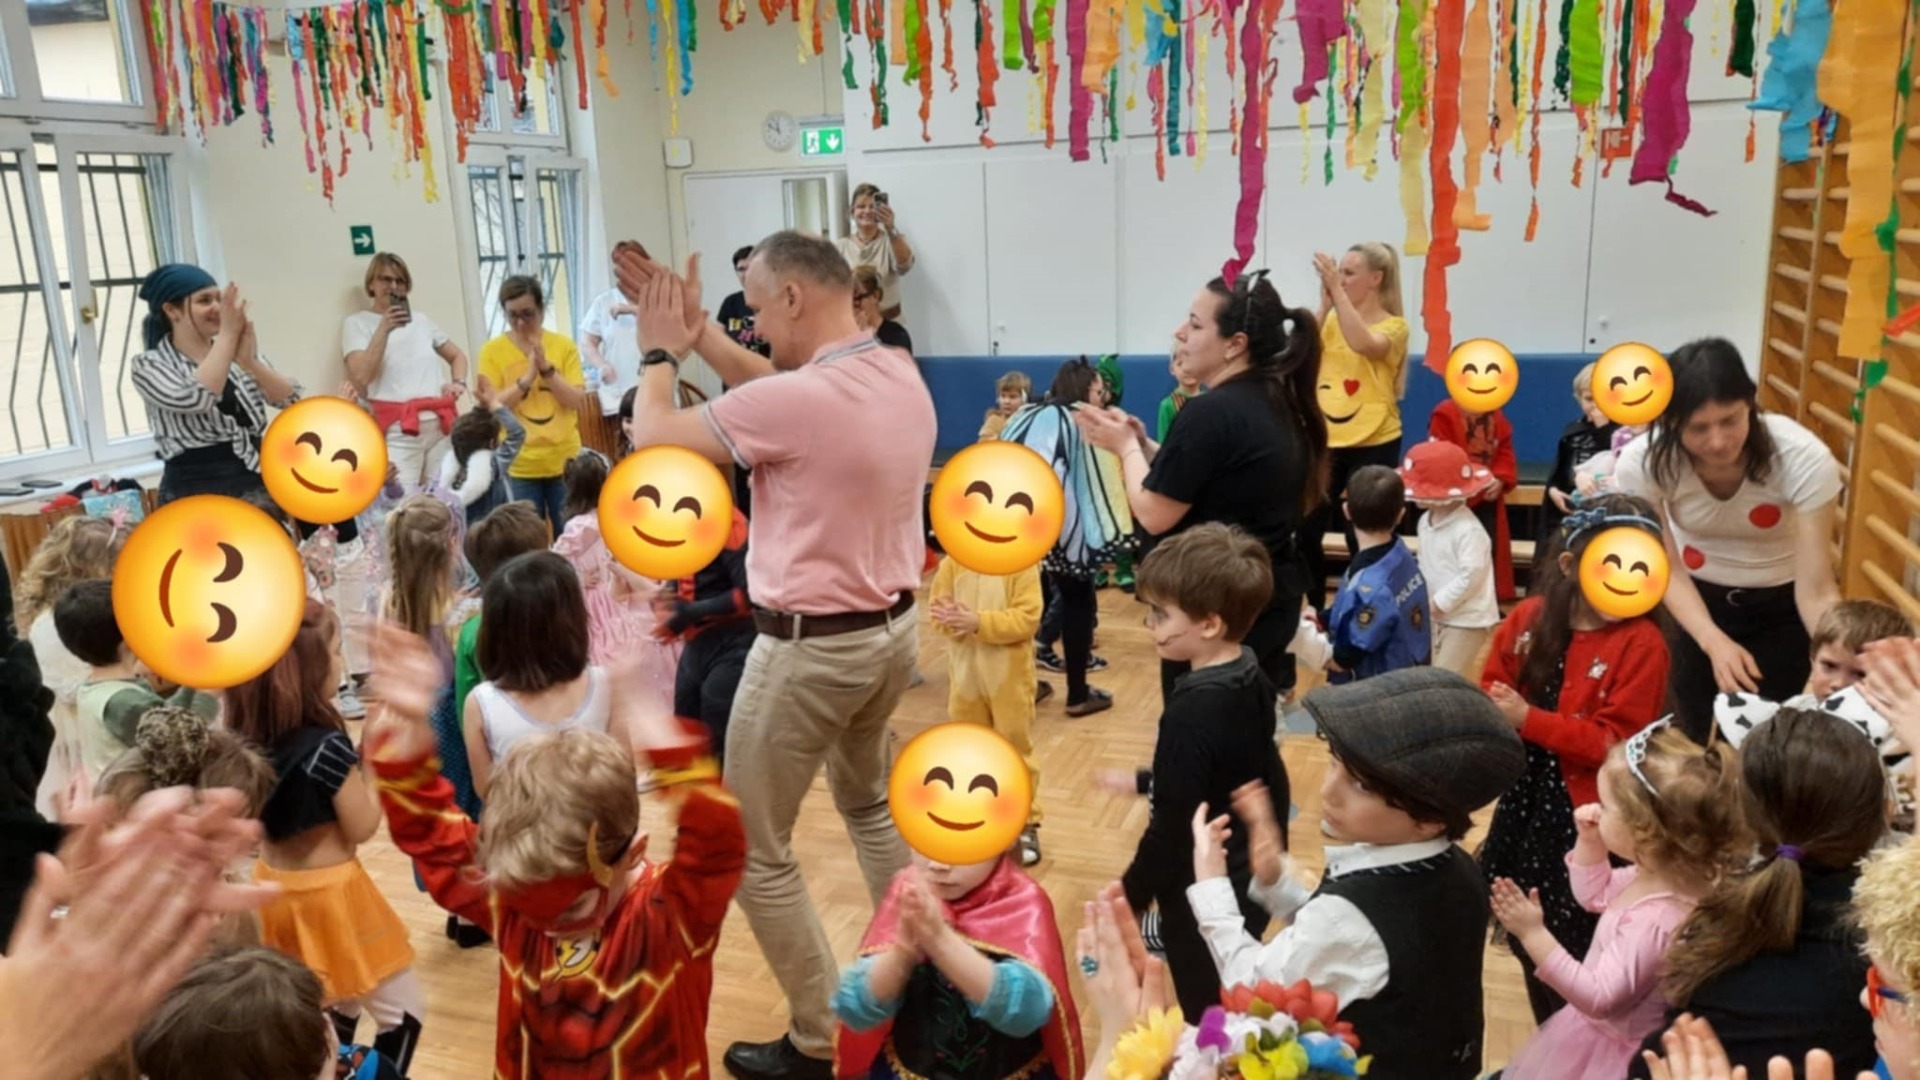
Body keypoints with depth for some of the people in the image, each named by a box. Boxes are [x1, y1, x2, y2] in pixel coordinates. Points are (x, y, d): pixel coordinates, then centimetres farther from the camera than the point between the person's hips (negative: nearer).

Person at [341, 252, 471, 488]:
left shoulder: (421, 320, 18)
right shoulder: (356, 323, 6)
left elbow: (457, 355, 28)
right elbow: (361, 377, -9)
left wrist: (459, 382, 7)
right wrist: (384, 329, -13)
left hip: (441, 423, 5)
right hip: (398, 429, -4)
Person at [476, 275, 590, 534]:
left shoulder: (563, 346, 2)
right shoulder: (492, 351, -1)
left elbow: (578, 402, -3)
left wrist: (546, 369, -15)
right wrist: (527, 377, -17)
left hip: (563, 460, 1)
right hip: (519, 465, -1)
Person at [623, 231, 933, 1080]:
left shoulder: (795, 400, -25)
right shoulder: (901, 376, 0)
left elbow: (653, 437, -12)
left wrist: (660, 352, 4)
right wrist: (697, 330, 12)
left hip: (811, 648, -9)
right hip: (893, 628, 9)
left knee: (755, 852, 8)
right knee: (869, 803, 30)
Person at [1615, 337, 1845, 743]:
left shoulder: (1804, 459, -29)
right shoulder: (1643, 462, -26)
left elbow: (1816, 591, -27)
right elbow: (1667, 569, -17)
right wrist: (1714, 642, -33)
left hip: (1782, 605, -1)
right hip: (1696, 600, 1)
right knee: (1700, 737, 6)